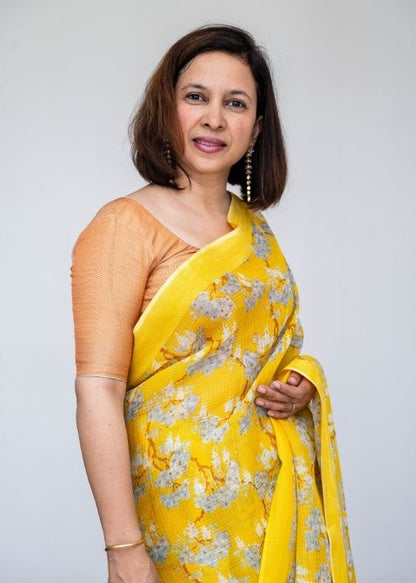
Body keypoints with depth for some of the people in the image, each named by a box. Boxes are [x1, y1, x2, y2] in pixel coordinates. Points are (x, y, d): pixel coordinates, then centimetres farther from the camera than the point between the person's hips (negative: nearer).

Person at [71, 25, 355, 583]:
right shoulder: (125, 225, -12)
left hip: (283, 491, 6)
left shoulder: (255, 229, 8)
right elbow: (98, 391, -18)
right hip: (186, 498, -6)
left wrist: (302, 383, -2)